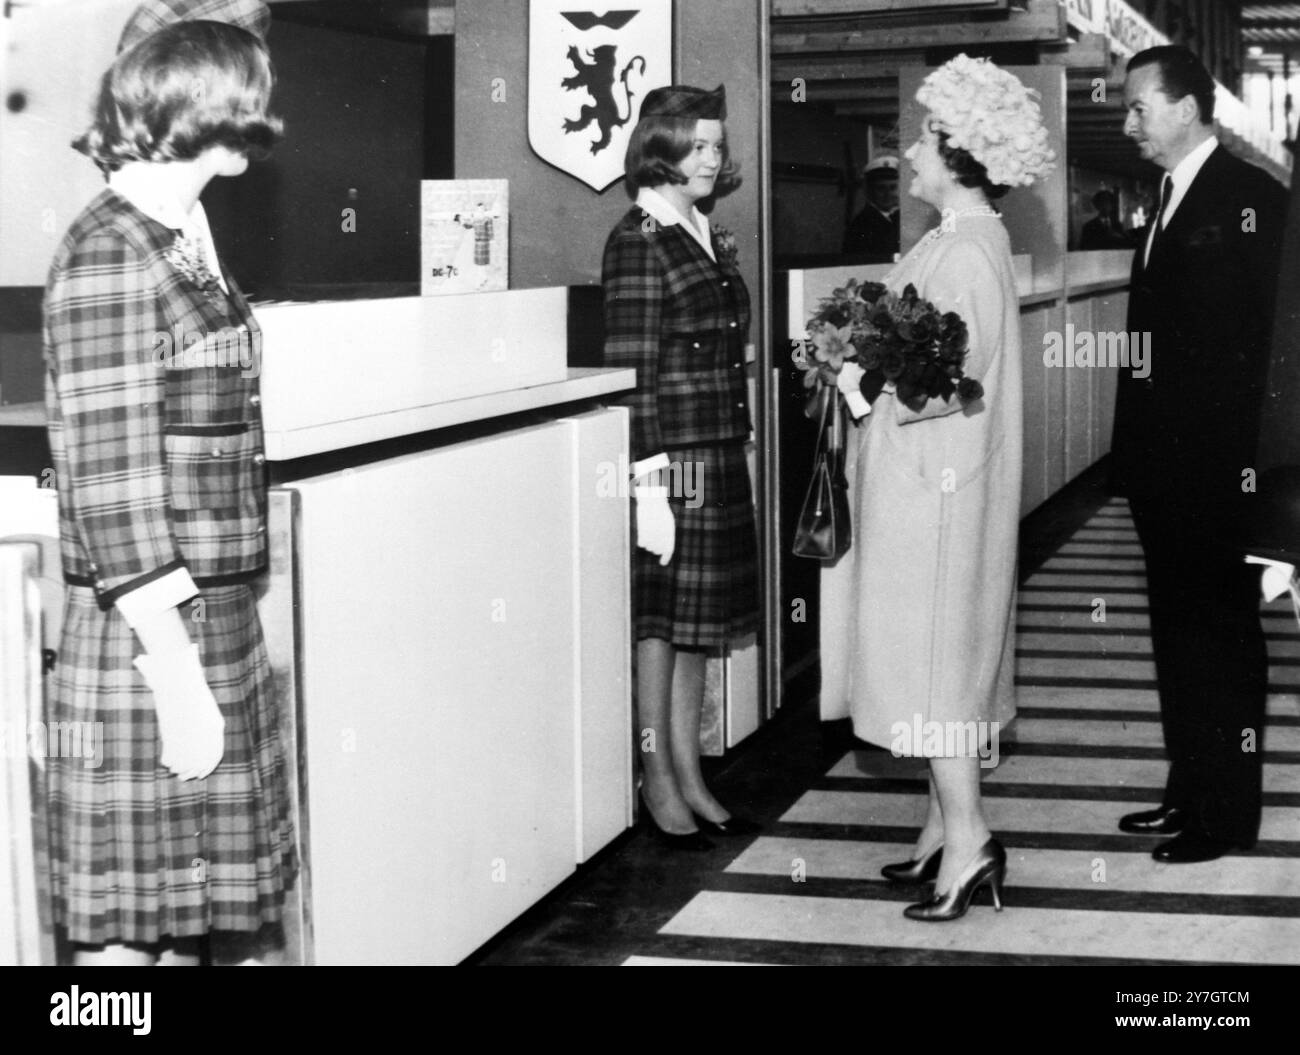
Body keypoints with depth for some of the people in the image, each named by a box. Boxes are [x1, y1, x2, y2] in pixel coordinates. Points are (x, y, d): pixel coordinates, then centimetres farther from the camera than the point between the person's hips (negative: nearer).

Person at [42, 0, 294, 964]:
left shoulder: (179, 236, 12)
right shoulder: (109, 257, -15)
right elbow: (111, 486, -19)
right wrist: (177, 677, -20)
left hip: (214, 622, 9)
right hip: (153, 635, -9)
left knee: (188, 912, 15)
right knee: (130, 921, 1)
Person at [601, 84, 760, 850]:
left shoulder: (707, 237, 14)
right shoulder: (638, 241, -10)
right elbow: (629, 369, -15)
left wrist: (736, 444, 14)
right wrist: (653, 472, -19)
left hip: (721, 456, 8)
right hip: (673, 458, -8)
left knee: (700, 622, 13)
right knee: (659, 620, 1)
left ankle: (690, 776, 22)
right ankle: (659, 785, 12)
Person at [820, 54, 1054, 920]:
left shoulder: (965, 252, -18)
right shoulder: (969, 238, 13)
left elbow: (955, 376, -25)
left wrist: (865, 386, -16)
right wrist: (869, 366, 7)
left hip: (935, 481, -10)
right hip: (928, 476, 10)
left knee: (930, 652, -6)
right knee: (940, 651, 13)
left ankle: (968, 838, -3)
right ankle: (948, 825, 20)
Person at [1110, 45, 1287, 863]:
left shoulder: (1252, 198, -12)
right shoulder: (1169, 200, 14)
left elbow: (1261, 341, -17)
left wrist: (1248, 462, -21)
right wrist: (1135, 446, 9)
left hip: (1213, 466, -8)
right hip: (1163, 460, 8)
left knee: (1222, 633, 2)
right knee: (1178, 630, 15)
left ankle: (1230, 813, 12)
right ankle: (1190, 792, 26)